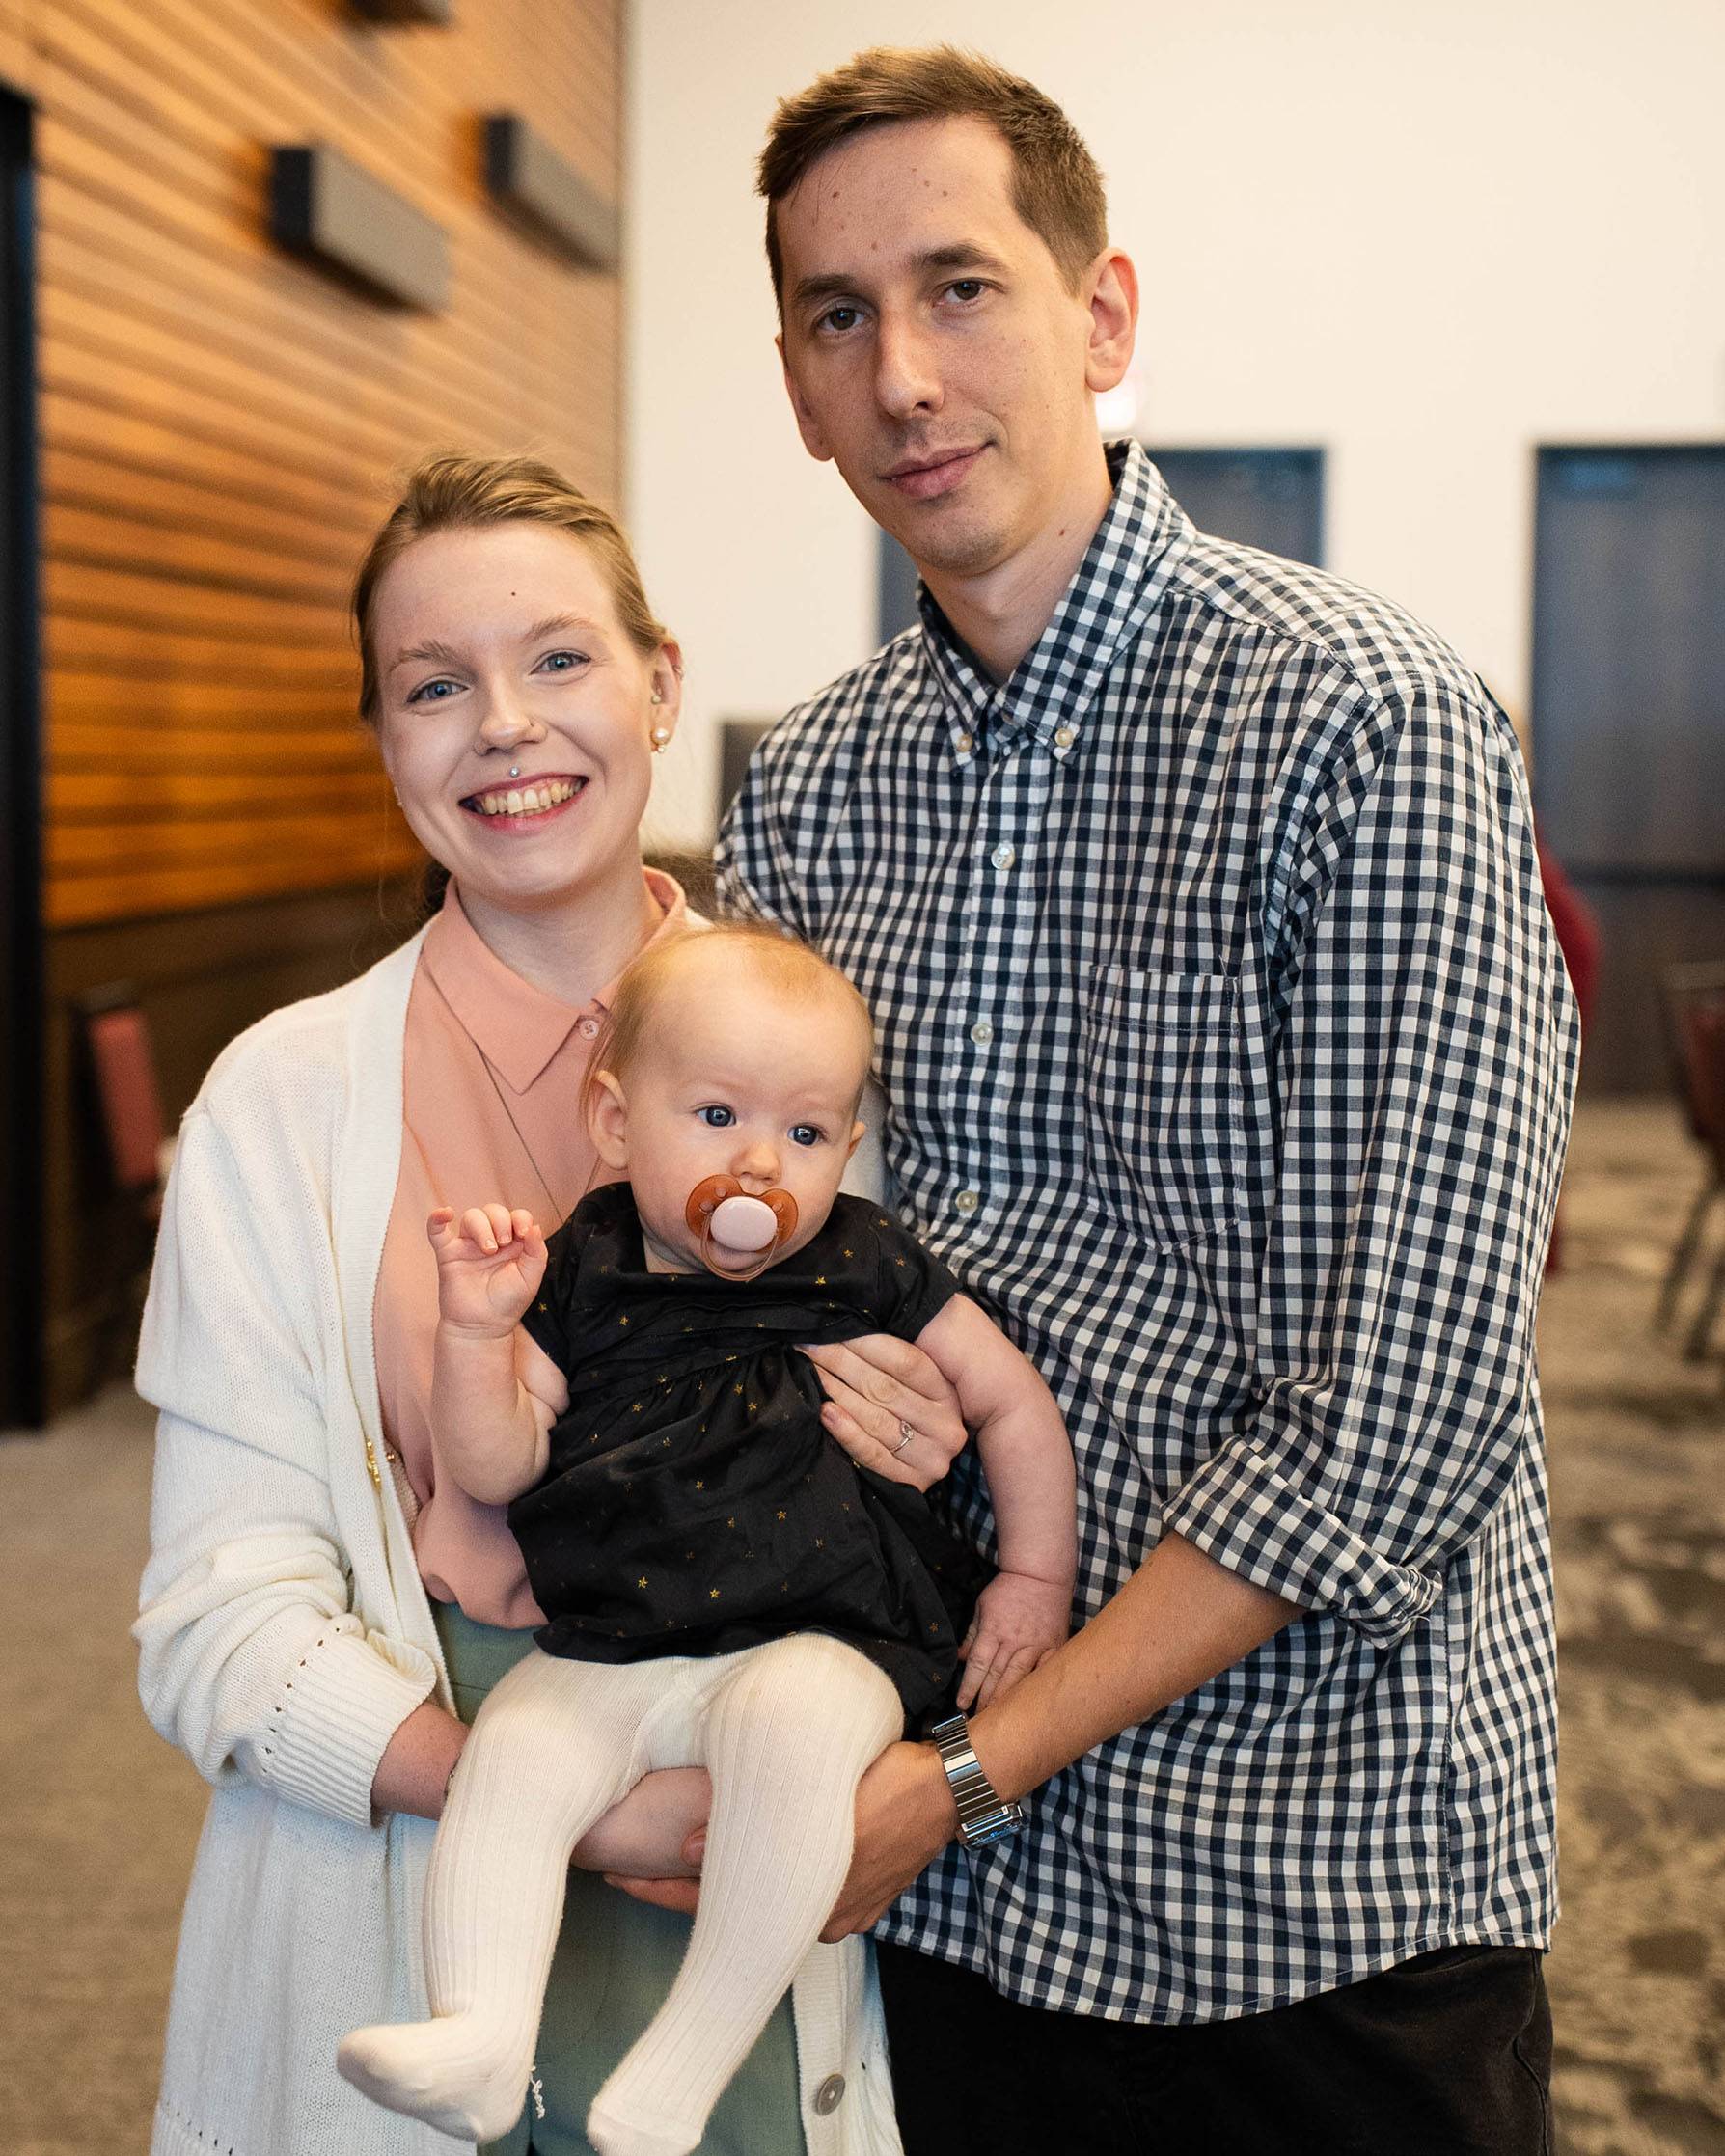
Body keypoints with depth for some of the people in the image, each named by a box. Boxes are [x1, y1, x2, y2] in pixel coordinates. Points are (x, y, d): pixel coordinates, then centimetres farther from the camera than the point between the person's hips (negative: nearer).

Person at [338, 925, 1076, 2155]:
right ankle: (483, 2042, -23)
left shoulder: (865, 1270, 3)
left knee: (795, 1720, -34)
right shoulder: (578, 1282, 4)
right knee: (513, 1748, -25)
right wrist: (477, 1331, -13)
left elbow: (1014, 1400, 11)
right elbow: (495, 1468, 3)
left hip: (817, 1645, -2)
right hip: (608, 1659, 3)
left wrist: (1037, 1576, 7)